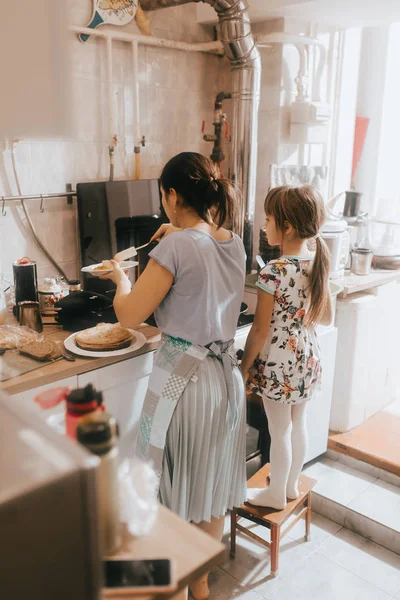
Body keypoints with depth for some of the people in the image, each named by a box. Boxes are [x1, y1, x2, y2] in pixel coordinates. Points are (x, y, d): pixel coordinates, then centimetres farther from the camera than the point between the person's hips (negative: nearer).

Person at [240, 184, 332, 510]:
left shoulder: (274, 272, -24)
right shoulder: (318, 263, -4)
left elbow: (260, 330, -18)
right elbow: (326, 316, 6)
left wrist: (244, 367, -6)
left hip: (278, 364, -7)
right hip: (308, 359, 7)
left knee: (279, 432, 11)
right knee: (298, 424, 22)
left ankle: (276, 494, 31)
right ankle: (292, 485, 41)